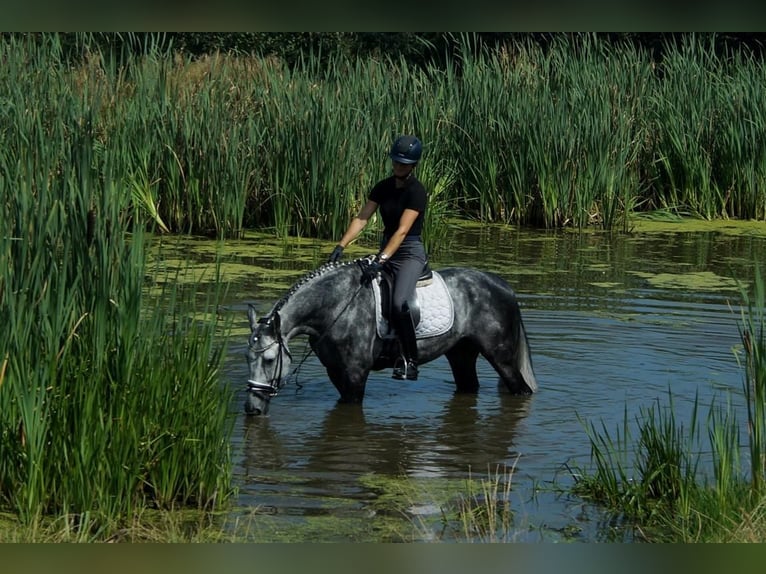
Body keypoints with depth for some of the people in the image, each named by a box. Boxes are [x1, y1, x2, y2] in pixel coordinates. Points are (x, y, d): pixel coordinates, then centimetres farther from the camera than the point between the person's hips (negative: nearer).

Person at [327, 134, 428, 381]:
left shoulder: (416, 192, -14)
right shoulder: (383, 187, 6)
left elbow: (402, 231, -23)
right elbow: (361, 218, 3)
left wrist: (381, 260, -31)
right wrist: (341, 246, -10)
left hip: (410, 252, -8)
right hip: (386, 248, 8)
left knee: (399, 303, -29)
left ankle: (410, 361, -19)